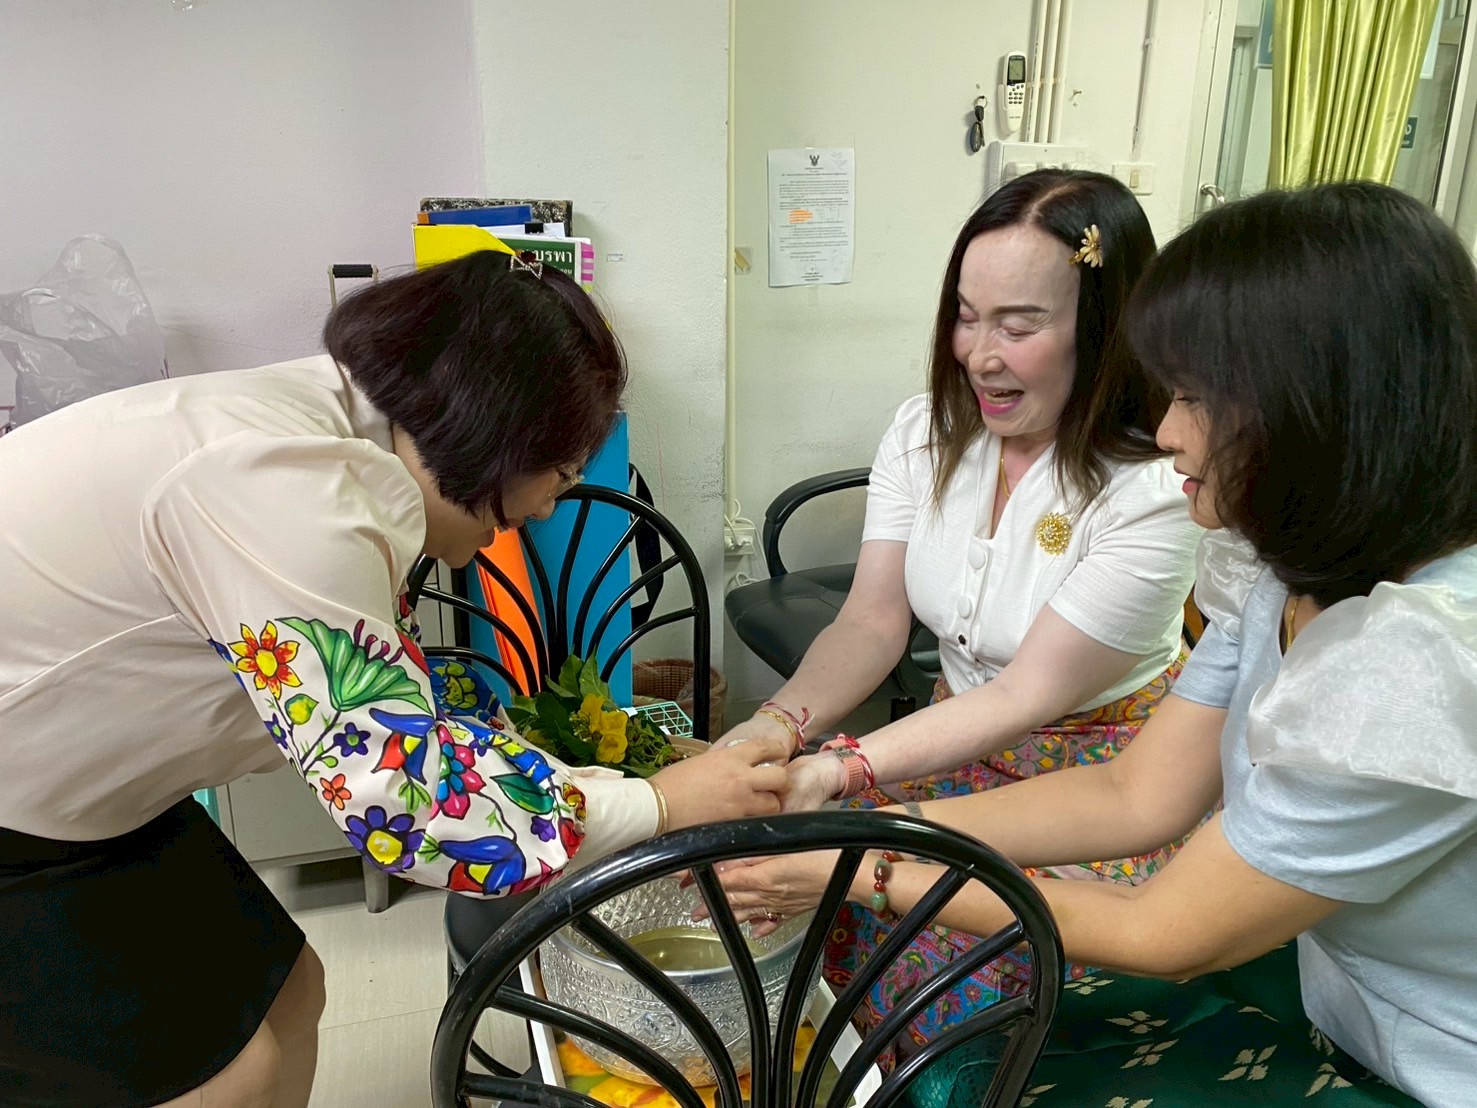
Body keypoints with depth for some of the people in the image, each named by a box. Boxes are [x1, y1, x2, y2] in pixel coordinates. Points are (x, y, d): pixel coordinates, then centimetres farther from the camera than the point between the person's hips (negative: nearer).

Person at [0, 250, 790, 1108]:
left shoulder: (344, 431, -3)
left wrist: (641, 789, -2)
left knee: (280, 993, 12)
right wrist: (661, 805, -19)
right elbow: (402, 811, -29)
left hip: (73, 791, 8)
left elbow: (409, 735, 2)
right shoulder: (288, 487, -31)